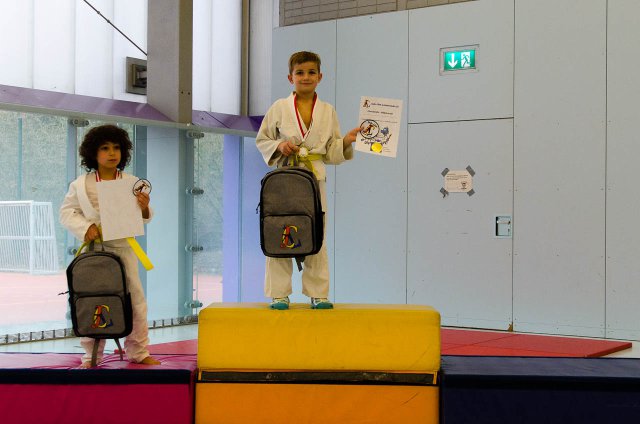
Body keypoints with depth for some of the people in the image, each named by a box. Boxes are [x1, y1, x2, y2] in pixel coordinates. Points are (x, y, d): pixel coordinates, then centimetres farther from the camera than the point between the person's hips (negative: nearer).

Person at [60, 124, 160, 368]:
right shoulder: (81, 184, 0)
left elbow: (142, 219, 6)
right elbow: (67, 212, 2)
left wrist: (144, 208, -17)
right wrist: (85, 227, -14)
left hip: (123, 249, 1)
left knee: (135, 300, 4)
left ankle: (138, 352, 18)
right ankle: (92, 355, 17)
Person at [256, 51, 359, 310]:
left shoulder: (328, 111, 10)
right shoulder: (279, 108, 4)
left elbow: (332, 153, 13)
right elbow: (261, 140, 9)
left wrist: (346, 142, -5)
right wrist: (279, 146, -9)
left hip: (315, 179, 1)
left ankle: (317, 294, 10)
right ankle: (279, 294, 6)